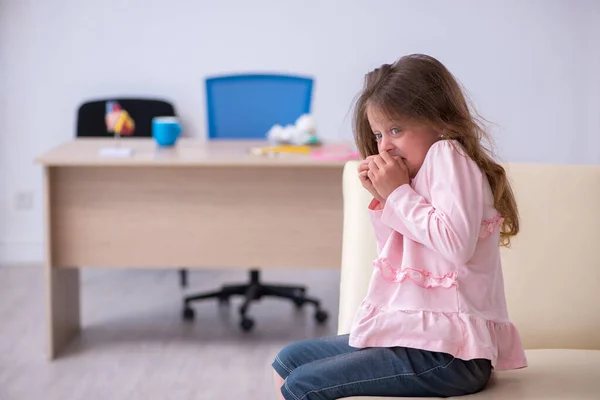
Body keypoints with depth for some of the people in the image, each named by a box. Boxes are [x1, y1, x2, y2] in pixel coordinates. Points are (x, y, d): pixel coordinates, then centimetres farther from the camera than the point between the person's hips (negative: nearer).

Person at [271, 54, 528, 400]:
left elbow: (457, 244, -26)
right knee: (289, 361, 15)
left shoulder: (448, 155, -10)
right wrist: (383, 198, 7)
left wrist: (399, 193, -16)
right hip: (408, 334, 10)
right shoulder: (426, 168, 17)